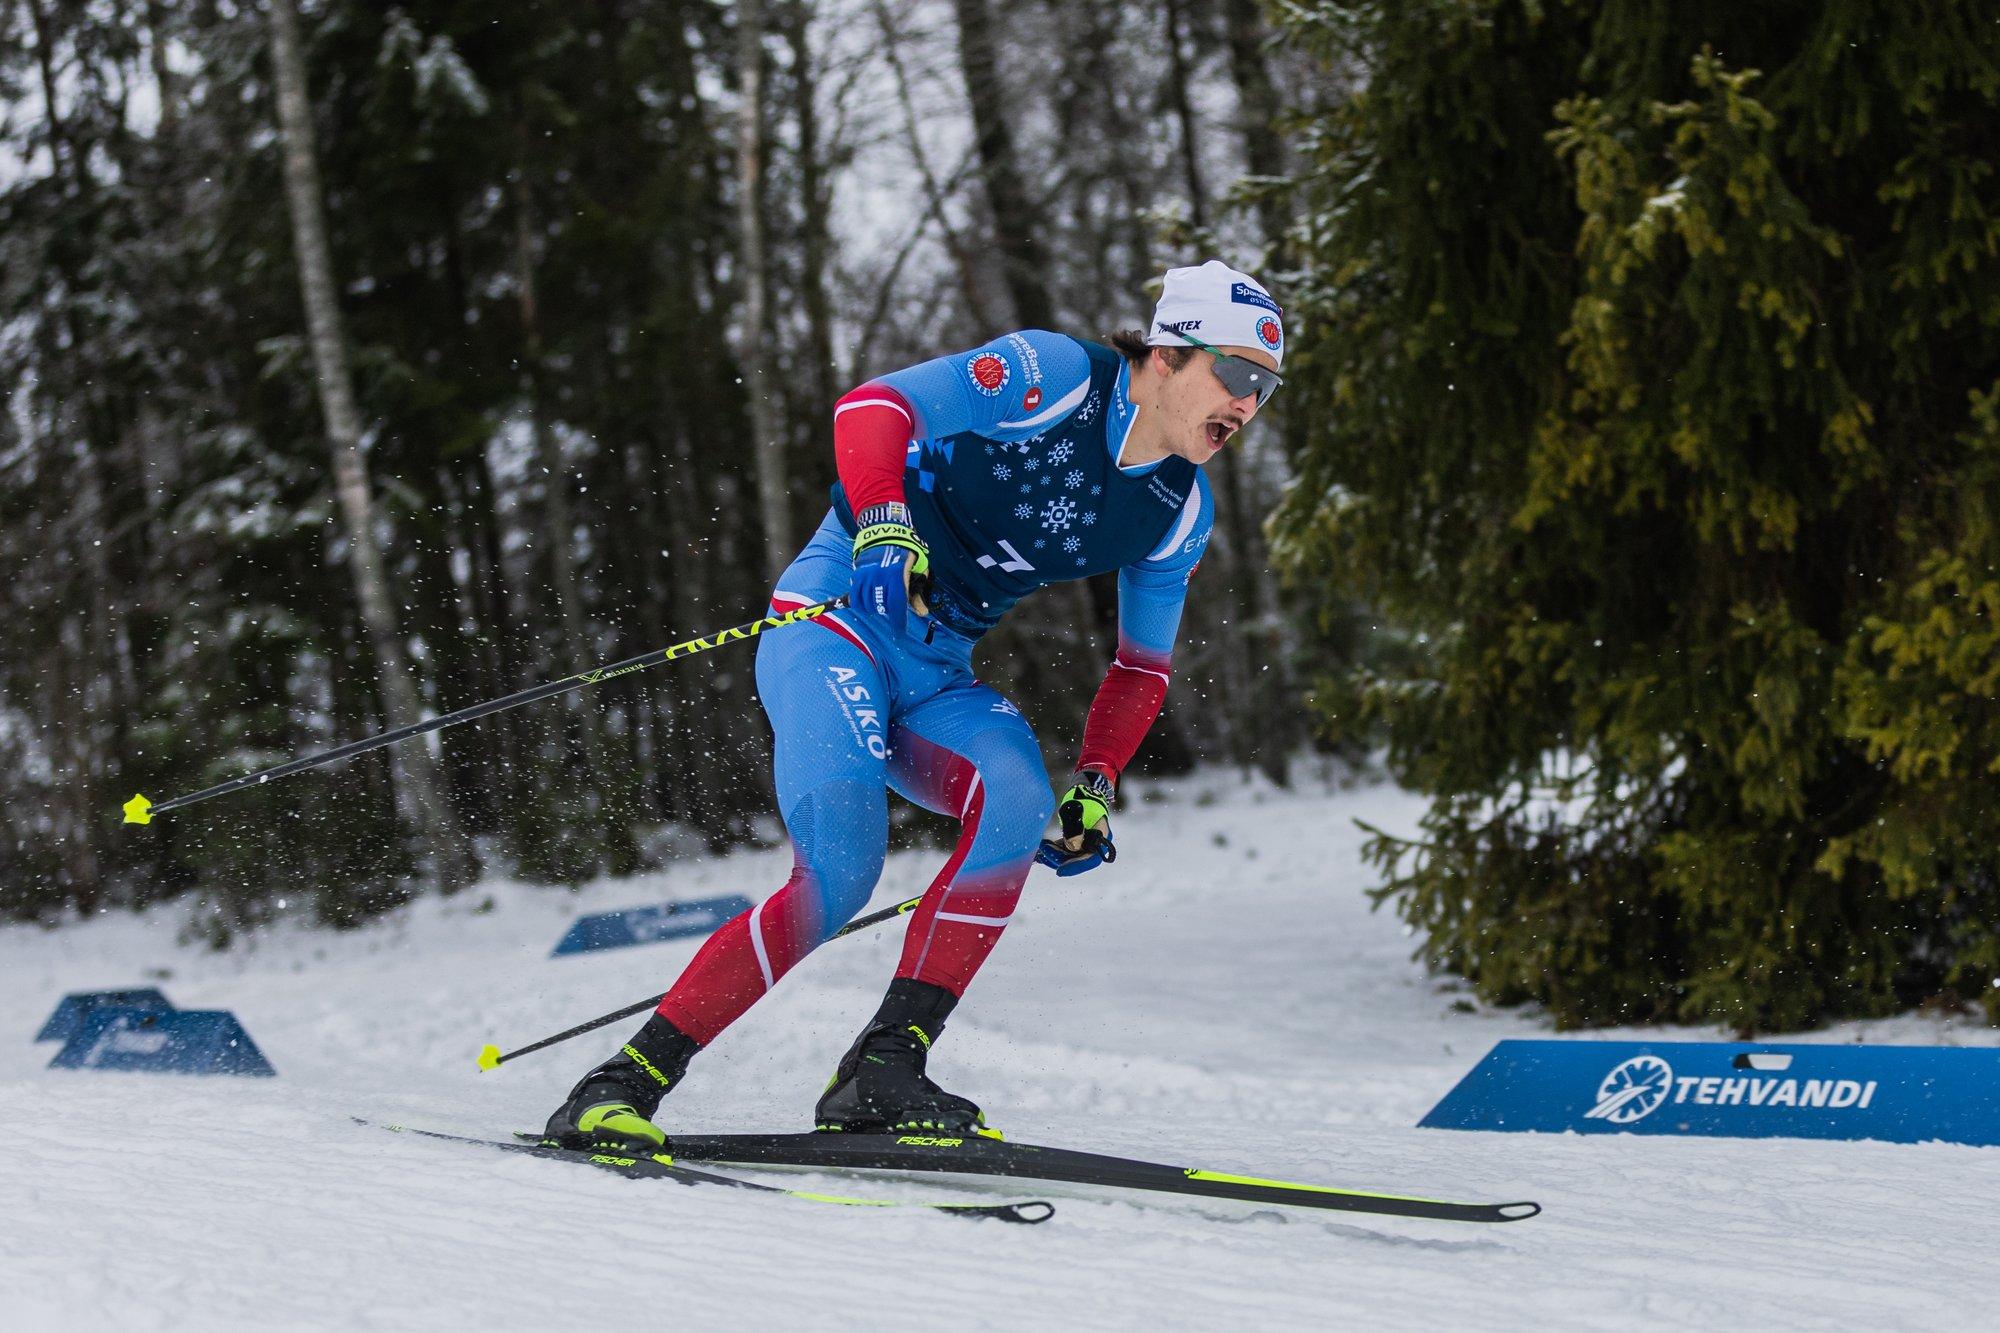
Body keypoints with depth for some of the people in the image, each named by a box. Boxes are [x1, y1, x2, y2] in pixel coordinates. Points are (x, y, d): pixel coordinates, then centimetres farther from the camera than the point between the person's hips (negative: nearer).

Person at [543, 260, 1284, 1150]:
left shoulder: (1180, 515, 7)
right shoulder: (1054, 375, -12)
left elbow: (1143, 667, 18)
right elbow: (871, 408, -19)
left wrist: (1094, 787, 6)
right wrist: (884, 522, -37)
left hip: (934, 677, 6)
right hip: (837, 621, -6)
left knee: (1015, 793, -27)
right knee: (839, 869, -25)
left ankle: (883, 1073, -25)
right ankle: (625, 1083, -15)